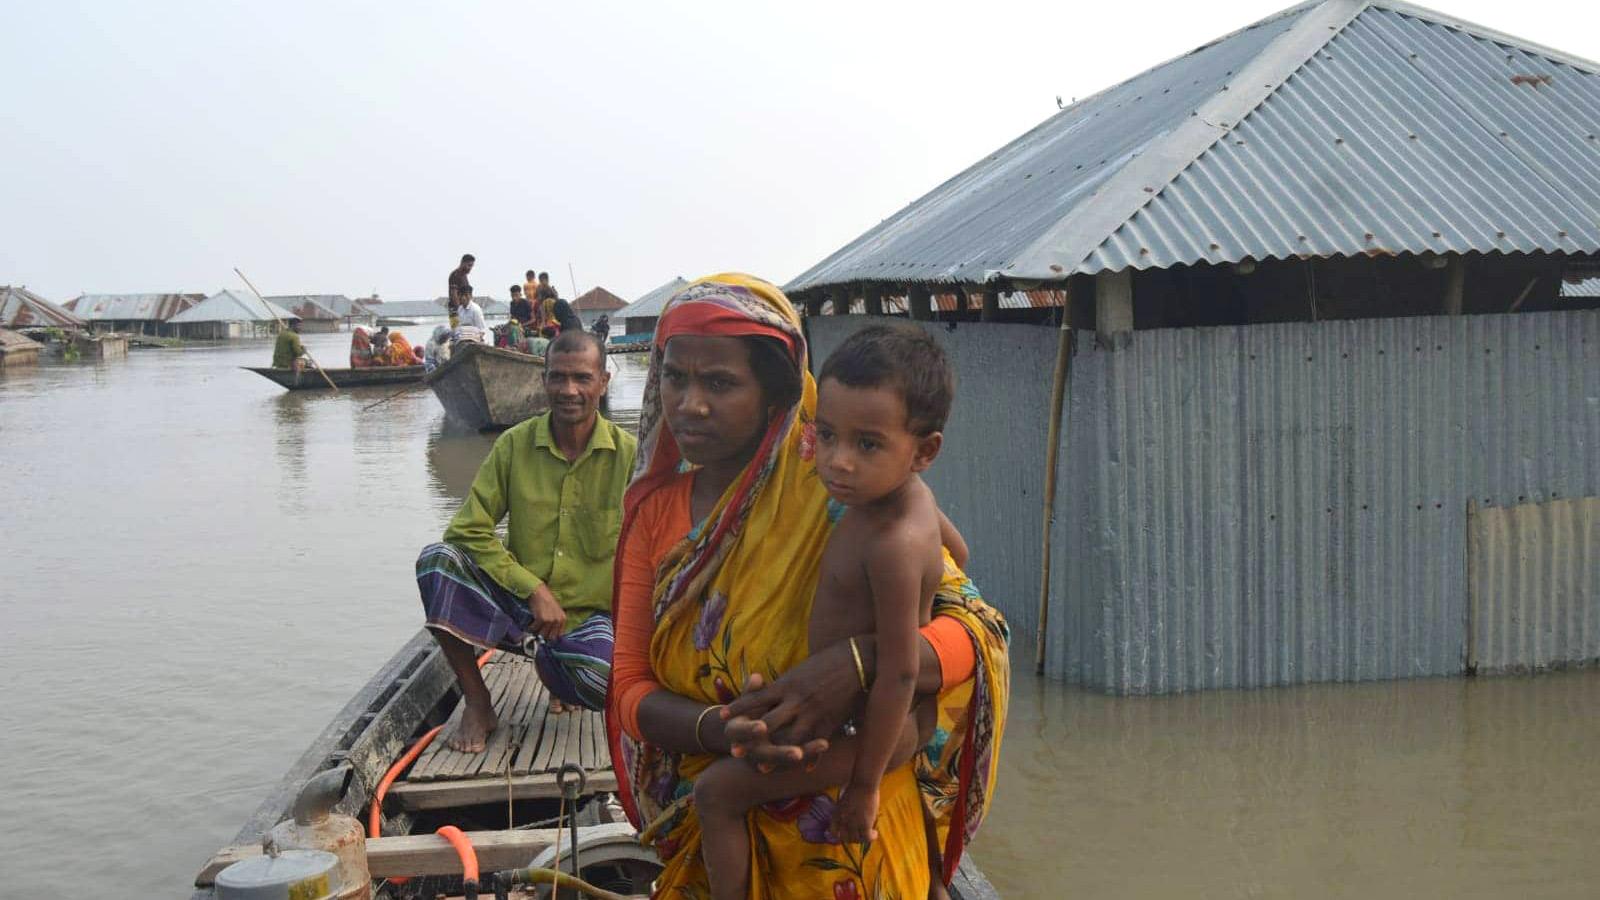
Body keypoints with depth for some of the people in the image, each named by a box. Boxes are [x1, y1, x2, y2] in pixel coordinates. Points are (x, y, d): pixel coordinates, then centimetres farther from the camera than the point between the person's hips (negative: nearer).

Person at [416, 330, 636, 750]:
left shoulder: (629, 455, -7)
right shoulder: (515, 444, -3)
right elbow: (466, 530, -8)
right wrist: (534, 590, -16)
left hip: (589, 615, -2)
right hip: (517, 602, 2)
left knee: (603, 679, -35)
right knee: (436, 559, -23)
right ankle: (477, 704, -10)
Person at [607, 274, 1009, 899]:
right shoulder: (654, 512, -3)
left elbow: (981, 632, -19)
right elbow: (630, 690, -6)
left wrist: (857, 664, -38)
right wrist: (718, 730, -27)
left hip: (845, 840, -4)